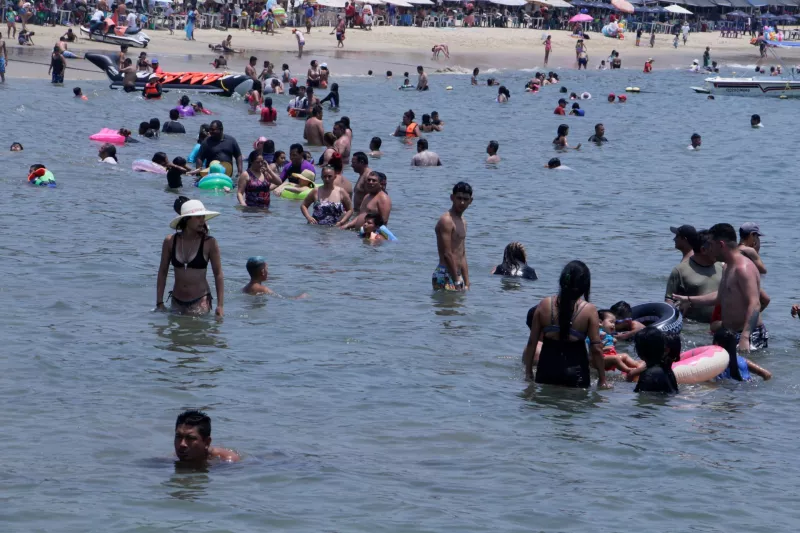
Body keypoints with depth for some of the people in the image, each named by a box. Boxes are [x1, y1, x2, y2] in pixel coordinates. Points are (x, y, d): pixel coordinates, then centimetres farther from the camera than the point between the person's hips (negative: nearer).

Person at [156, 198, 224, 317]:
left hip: (200, 301, -3)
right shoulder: (170, 241, -1)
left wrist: (220, 306, -7)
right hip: (177, 301, 3)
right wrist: (159, 303, 5)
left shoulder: (209, 243, -8)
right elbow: (162, 272, 7)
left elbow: (218, 274, -3)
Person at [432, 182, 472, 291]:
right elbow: (446, 254, -17)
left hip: (456, 275, 9)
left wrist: (466, 284, 16)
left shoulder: (462, 222, 19)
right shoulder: (446, 221, -11)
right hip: (445, 275, -9)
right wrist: (457, 282, -18)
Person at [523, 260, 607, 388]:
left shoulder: (544, 305, 0)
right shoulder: (589, 310, -8)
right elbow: (596, 348, -7)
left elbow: (532, 343, 3)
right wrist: (602, 380, 2)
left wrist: (528, 373, 13)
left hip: (547, 369, 3)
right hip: (575, 372, -3)